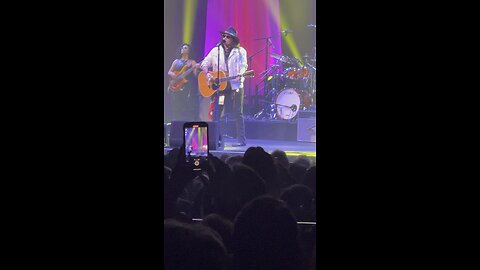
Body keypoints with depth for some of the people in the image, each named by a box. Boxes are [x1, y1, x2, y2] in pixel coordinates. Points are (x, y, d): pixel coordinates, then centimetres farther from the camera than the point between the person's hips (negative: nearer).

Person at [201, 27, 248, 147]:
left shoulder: (240, 51, 5)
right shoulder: (215, 51, 13)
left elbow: (243, 65, -5)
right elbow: (204, 64, 16)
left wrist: (240, 75, -25)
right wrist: (207, 75, -2)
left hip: (235, 85, -3)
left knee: (238, 113, -3)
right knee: (220, 114, 2)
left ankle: (241, 140, -2)